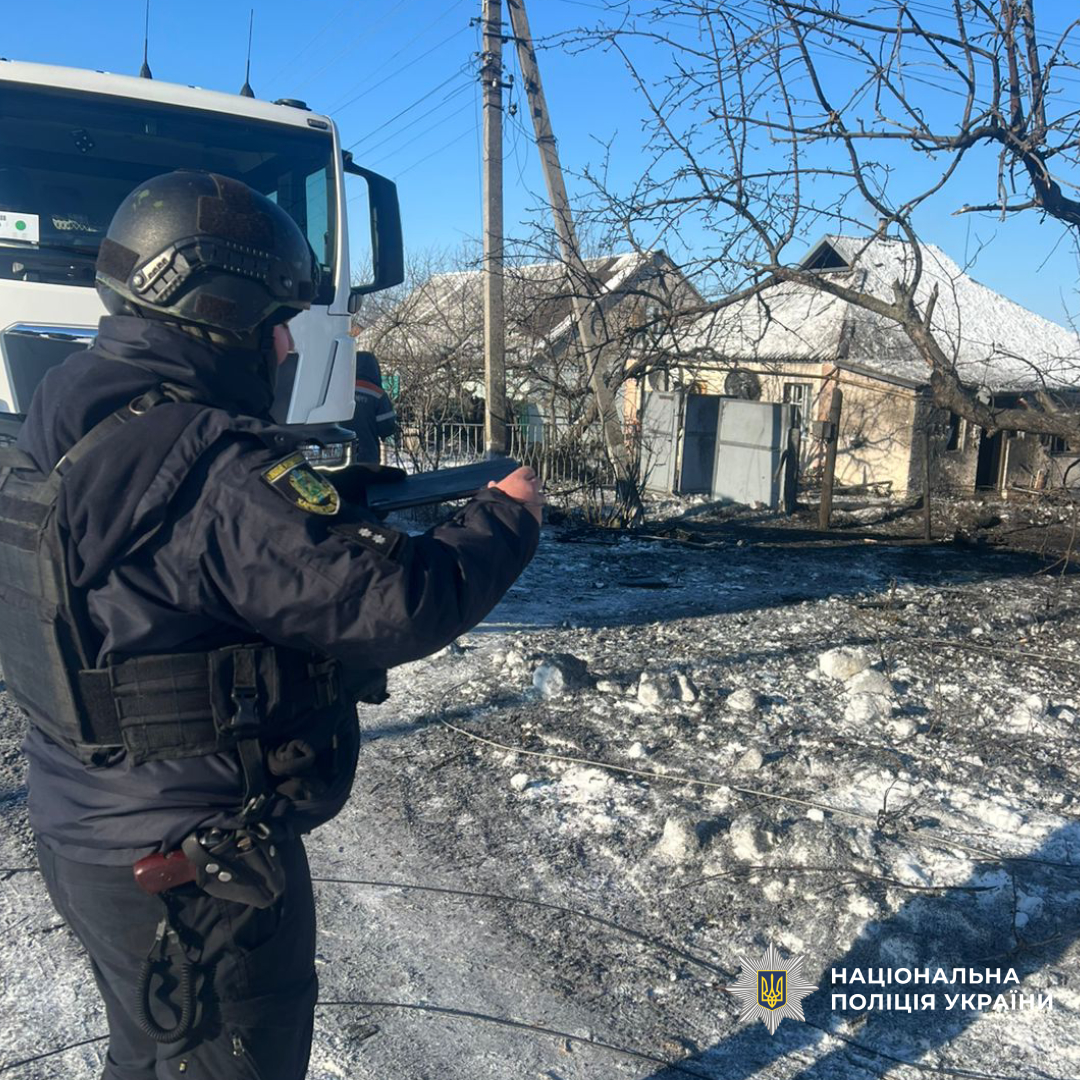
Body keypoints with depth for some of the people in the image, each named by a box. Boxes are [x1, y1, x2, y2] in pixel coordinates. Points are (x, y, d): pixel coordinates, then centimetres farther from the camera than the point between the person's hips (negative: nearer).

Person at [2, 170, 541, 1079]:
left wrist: (335, 508, 4)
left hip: (91, 833, 9)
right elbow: (403, 604, -29)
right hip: (197, 874, -9)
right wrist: (507, 515, -13)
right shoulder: (210, 465, -28)